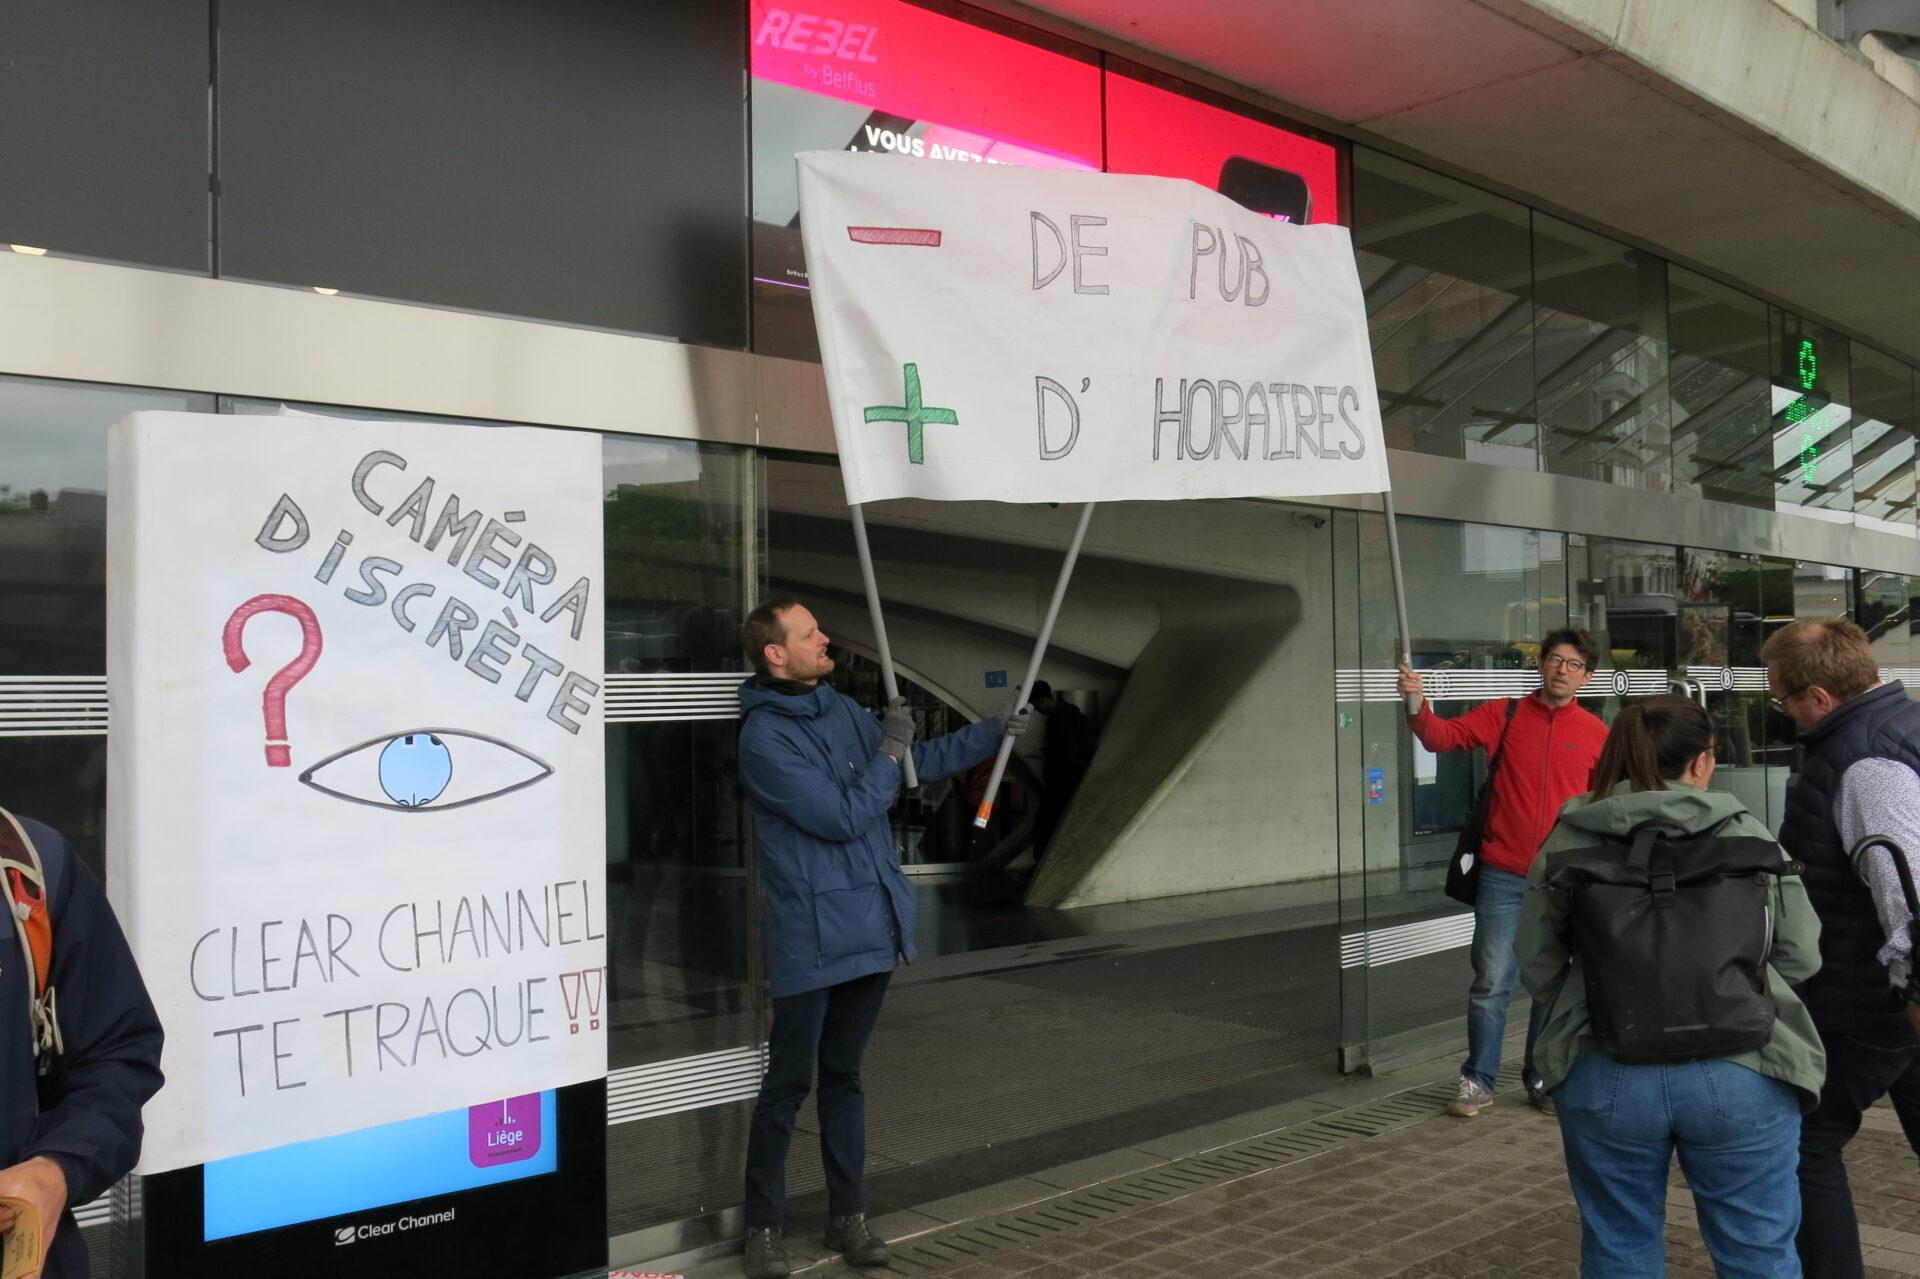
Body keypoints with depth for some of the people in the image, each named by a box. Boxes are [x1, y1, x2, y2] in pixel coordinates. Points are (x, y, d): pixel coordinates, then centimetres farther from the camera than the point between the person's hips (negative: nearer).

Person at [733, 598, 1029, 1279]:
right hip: (809, 939, -7)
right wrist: (888, 750, -11)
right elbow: (843, 818, -19)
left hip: (871, 929, 7)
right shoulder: (764, 738, -17)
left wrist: (993, 732, 16)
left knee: (843, 1075, 16)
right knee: (788, 1083, 4)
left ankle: (847, 1214, 27)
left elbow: (918, 762, 21)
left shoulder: (843, 711, 7)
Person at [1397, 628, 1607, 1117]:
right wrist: (1417, 705, -26)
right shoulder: (1503, 714, 1)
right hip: (1503, 875, -1)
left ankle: (1542, 1079, 27)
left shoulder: (1596, 733, 3)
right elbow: (1445, 736, -6)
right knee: (1492, 981, 0)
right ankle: (1478, 1081, 14)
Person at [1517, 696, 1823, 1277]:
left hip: (1606, 1077, 1)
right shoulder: (1748, 835, 0)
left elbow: (1536, 961, 5)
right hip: (1741, 1075, -1)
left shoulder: (1568, 841, 1)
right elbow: (1801, 956, 4)